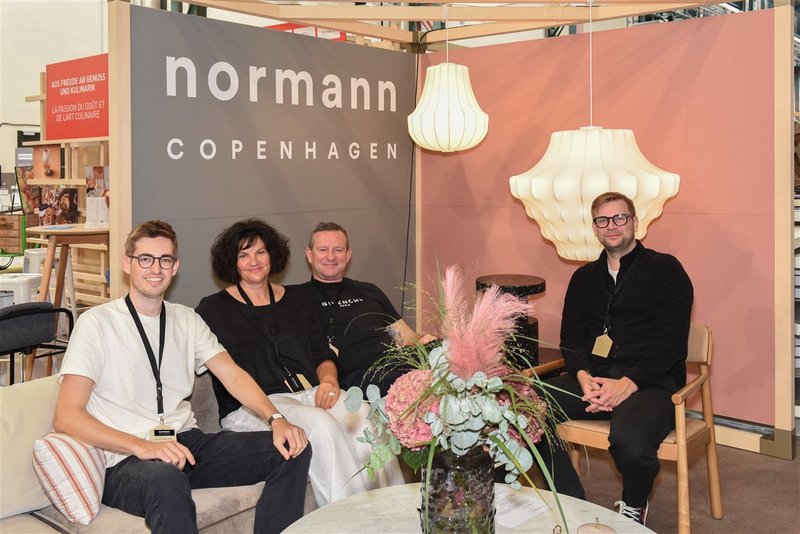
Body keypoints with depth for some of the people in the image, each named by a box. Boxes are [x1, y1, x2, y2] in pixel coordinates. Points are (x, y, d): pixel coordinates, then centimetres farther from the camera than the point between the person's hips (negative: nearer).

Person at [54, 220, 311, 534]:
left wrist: (276, 419, -13)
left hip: (188, 441, 6)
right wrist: (142, 447, -23)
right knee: (165, 479, -41)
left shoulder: (187, 320, 16)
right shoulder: (96, 323, -2)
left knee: (293, 449, -11)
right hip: (126, 459, -6)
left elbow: (233, 376, 6)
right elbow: (67, 416, -9)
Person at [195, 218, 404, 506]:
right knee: (321, 425, -35)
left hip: (311, 393, 4)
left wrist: (328, 379, -4)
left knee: (369, 417, -27)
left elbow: (322, 353, 21)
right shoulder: (213, 309, 9)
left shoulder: (292, 300, 22)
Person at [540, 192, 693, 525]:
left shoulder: (664, 269, 5)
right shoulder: (584, 277, 21)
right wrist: (584, 377, -8)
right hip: (593, 377, 5)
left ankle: (634, 506, 3)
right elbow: (571, 339, 14)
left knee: (630, 443, -36)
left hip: (650, 382, -4)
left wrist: (628, 383, -17)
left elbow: (671, 341, -5)